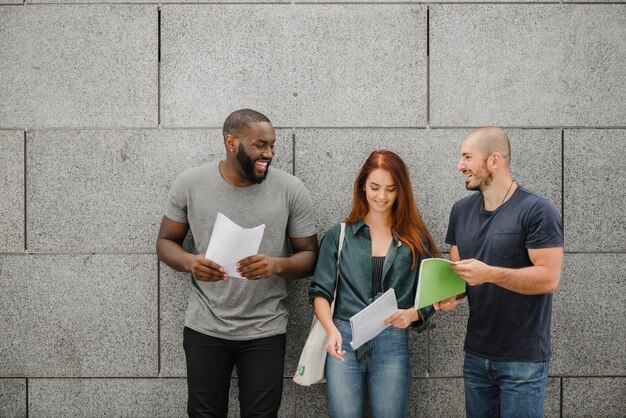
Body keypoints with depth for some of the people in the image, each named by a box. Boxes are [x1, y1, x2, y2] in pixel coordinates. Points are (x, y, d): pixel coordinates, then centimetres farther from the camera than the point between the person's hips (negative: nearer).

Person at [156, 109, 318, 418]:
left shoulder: (291, 190, -7)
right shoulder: (189, 184, -6)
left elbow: (309, 256, -1)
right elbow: (166, 242, 4)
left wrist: (278, 265, -24)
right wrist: (190, 262, -19)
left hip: (264, 331, 0)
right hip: (204, 328, 1)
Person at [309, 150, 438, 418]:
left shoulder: (415, 241, 7)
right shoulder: (339, 235, 6)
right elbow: (320, 292, 3)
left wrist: (410, 314, -13)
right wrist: (331, 330, -13)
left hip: (392, 343, 1)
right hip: (344, 340, 0)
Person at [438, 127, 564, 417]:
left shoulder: (537, 211, -13)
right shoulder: (461, 210, 7)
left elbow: (548, 278, -18)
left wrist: (489, 274, -26)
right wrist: (451, 293, -8)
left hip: (523, 360, -6)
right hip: (475, 354, 6)